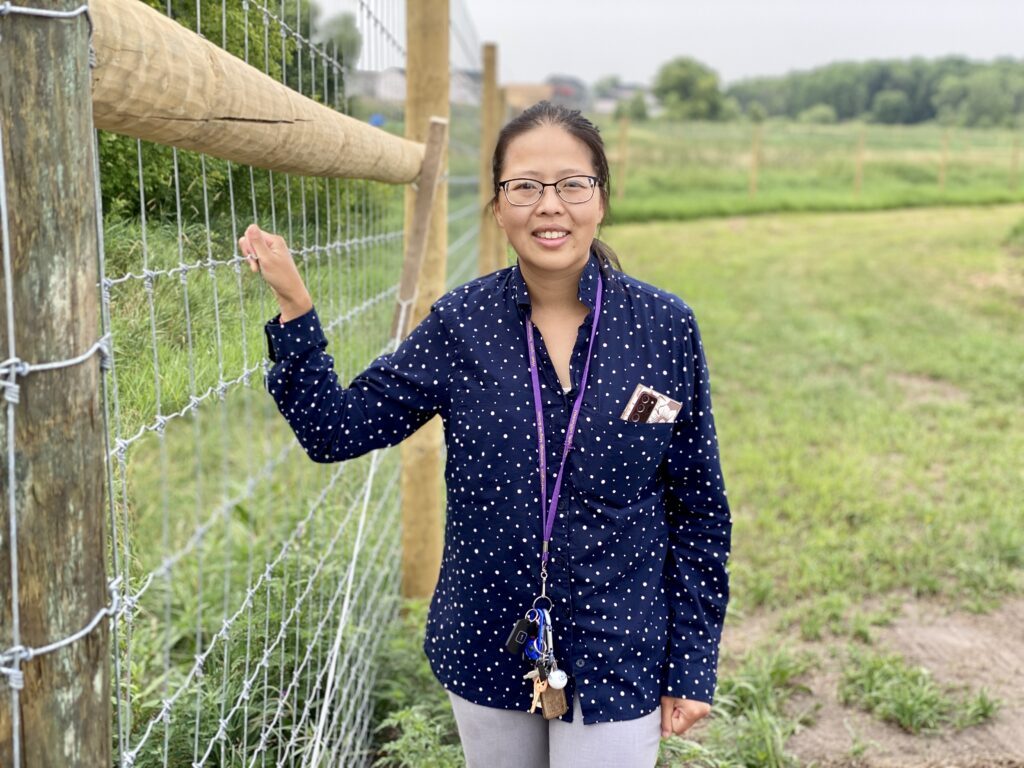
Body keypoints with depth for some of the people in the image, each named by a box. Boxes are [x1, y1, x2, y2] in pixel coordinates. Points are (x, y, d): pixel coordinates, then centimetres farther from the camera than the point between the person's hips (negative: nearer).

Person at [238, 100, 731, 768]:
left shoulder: (664, 328, -10)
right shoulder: (461, 324, -6)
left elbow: (699, 512, -4)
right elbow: (338, 428, -3)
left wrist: (693, 667, -2)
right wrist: (293, 306, -14)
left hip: (615, 657, -2)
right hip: (487, 650, 2)